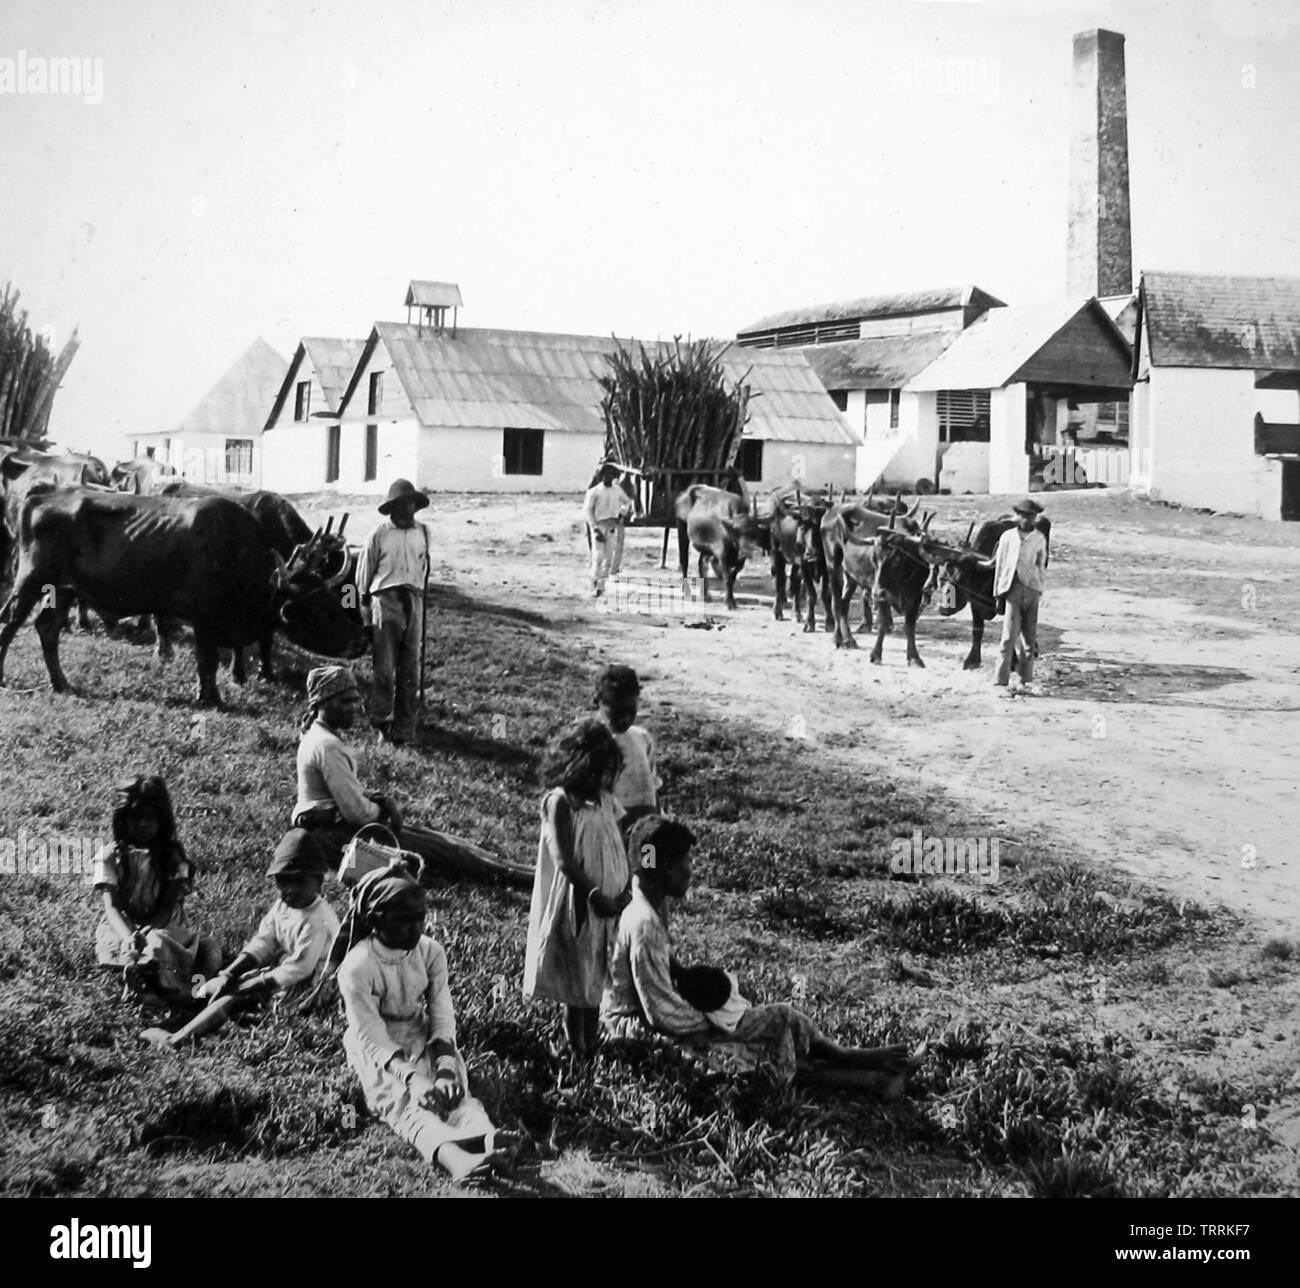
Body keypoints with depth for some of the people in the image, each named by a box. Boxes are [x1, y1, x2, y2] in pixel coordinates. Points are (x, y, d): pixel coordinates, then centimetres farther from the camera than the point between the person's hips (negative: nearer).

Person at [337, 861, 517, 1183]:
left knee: (456, 1091, -26)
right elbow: (372, 1039, -23)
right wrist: (413, 1079, -37)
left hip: (425, 1039, 4)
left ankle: (487, 1138, -58)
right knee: (407, 1104, -32)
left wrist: (445, 1068, -27)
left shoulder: (431, 952, -7)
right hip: (379, 1053, -4)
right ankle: (453, 1157, -63)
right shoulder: (357, 967, -20)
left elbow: (443, 1017, -9)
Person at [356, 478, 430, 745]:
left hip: (414, 602, 3)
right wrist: (365, 608, 6)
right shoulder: (379, 535, 0)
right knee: (384, 668, -4)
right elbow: (364, 573, 6)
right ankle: (382, 723, 6)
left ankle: (404, 729, 10)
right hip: (385, 600, -3)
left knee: (410, 669, 4)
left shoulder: (423, 533, 10)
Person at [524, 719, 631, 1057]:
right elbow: (564, 860, -20)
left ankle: (592, 1041, 27)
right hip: (576, 905, -6)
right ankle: (576, 1048, 17)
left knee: (597, 976, 15)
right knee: (577, 981, 5)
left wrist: (624, 890, -8)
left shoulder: (604, 801, 5)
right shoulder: (560, 802, -16)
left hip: (610, 903, 6)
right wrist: (595, 896, -21)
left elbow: (619, 849, 6)